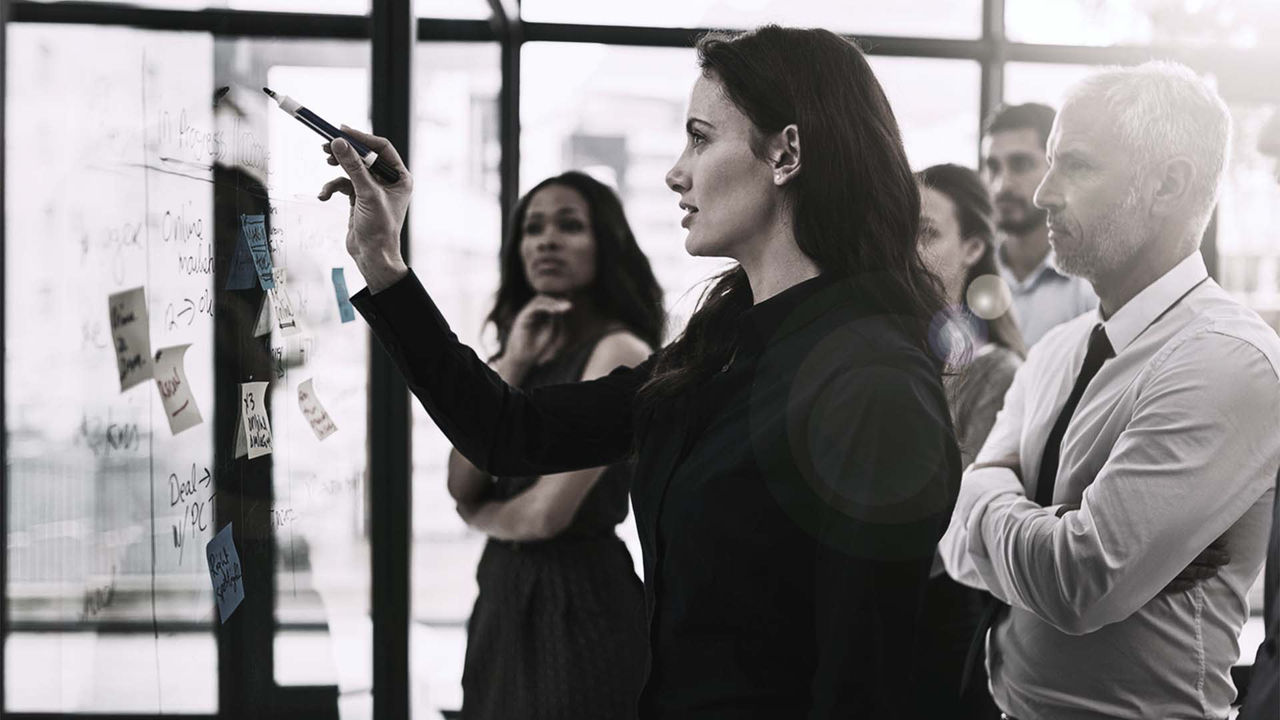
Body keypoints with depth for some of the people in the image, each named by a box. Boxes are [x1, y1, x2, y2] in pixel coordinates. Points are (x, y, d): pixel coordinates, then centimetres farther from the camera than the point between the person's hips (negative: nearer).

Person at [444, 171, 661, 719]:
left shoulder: (620, 351, -13)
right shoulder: (524, 349, 11)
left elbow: (547, 514, -19)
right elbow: (461, 486, 0)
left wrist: (483, 514, 3)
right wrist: (513, 366, -8)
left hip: (579, 597, -8)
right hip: (505, 593, 8)